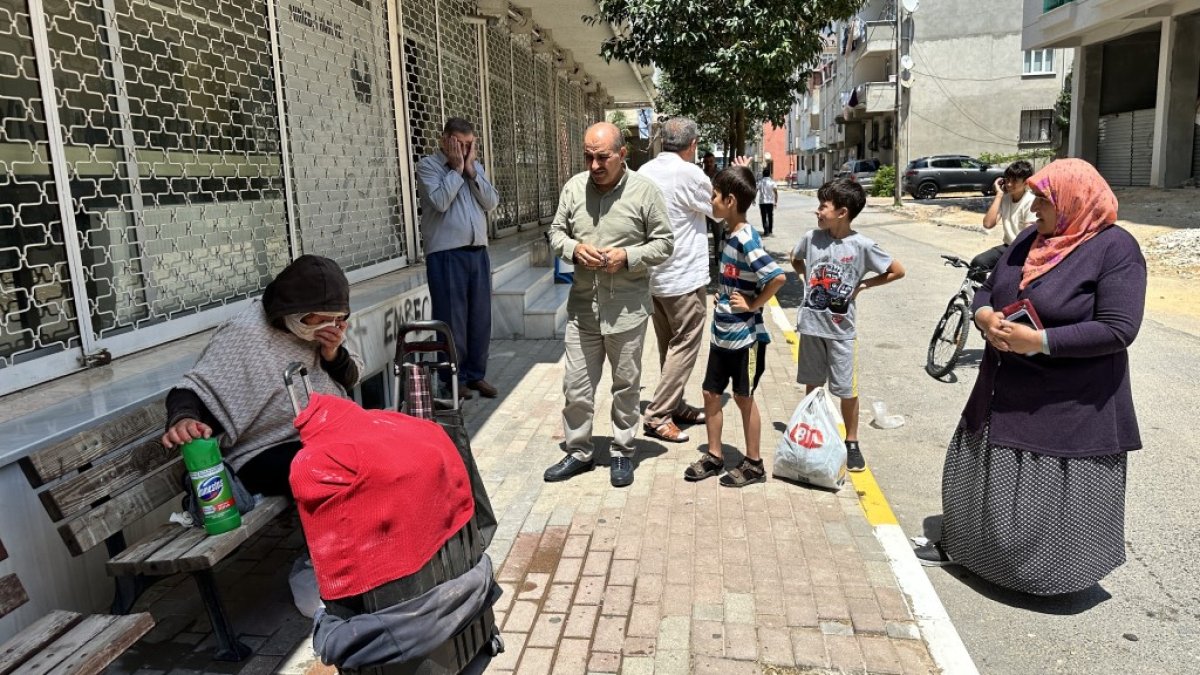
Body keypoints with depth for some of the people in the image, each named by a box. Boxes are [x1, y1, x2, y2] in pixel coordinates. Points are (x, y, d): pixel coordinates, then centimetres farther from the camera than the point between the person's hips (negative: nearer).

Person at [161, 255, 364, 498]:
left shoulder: (324, 326, 2)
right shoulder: (246, 335, -15)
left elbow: (351, 379, 10)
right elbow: (194, 389, -16)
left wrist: (333, 353, -13)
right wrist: (184, 419, -39)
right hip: (264, 454, -6)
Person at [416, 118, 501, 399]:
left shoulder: (476, 166, 15)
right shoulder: (427, 166, -2)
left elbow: (491, 202, 4)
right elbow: (440, 201, -17)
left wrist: (471, 170, -3)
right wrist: (456, 169, -9)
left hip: (478, 252, 6)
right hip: (446, 254, -6)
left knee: (481, 317, 8)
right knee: (452, 318, -1)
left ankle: (476, 374, 20)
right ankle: (454, 378, 10)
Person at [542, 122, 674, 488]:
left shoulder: (645, 190, -7)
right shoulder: (573, 186, 2)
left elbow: (664, 242, -3)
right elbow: (556, 233, 10)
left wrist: (627, 256, -18)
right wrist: (574, 249, -12)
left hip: (627, 307, -3)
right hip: (582, 304, 3)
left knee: (626, 384, 10)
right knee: (576, 384, 9)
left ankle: (622, 453, 27)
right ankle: (578, 452, 26)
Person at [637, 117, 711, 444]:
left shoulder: (644, 172, 4)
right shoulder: (689, 173, -15)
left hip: (654, 276, 8)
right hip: (684, 276, -7)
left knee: (669, 345, 17)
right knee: (685, 346, 1)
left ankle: (674, 405, 26)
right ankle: (657, 416, 1)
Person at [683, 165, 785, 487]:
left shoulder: (746, 240, -20)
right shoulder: (729, 234, 6)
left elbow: (778, 277, -29)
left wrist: (753, 305, -20)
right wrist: (722, 299, 6)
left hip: (745, 337, -8)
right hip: (722, 333, 8)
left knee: (744, 397, 5)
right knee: (711, 393, 13)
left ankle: (753, 464, 22)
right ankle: (714, 456, 28)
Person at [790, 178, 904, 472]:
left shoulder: (862, 246, -13)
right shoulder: (812, 237, -4)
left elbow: (898, 271, -4)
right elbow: (795, 260, 18)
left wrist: (862, 284, -6)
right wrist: (808, 277, 4)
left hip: (841, 330, -3)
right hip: (811, 325, 3)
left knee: (847, 390, 5)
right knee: (812, 385, 16)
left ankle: (852, 443, 22)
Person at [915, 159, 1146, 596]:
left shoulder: (1115, 249, -14)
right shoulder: (1030, 239, 7)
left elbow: (1118, 330, -21)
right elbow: (988, 290, 12)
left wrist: (1041, 341, -25)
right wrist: (985, 317, -11)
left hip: (1070, 408, -7)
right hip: (1005, 393, 7)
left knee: (1052, 495, 3)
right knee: (982, 473, 19)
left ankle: (1050, 576, 24)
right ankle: (962, 544, 37)